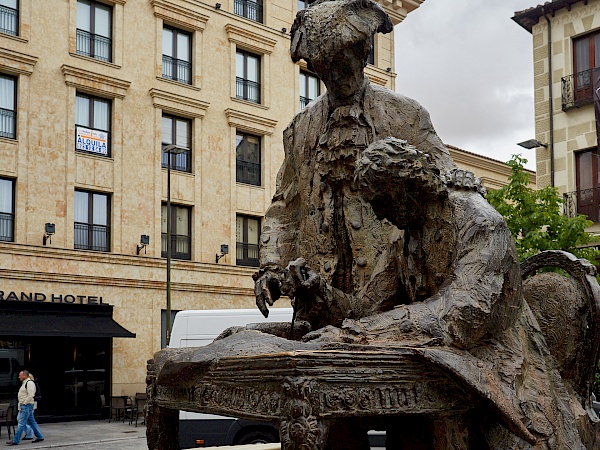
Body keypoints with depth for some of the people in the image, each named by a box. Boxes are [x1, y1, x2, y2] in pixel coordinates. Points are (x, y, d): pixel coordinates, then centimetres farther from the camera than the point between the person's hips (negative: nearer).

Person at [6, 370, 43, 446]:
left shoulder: (29, 383, -14)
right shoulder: (25, 383, 18)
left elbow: (30, 395, -23)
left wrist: (24, 403, -18)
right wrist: (21, 404, 17)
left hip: (27, 405, -11)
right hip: (23, 406, 11)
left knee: (21, 423, -8)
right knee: (31, 422, 13)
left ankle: (15, 441, -7)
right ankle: (39, 437, 17)